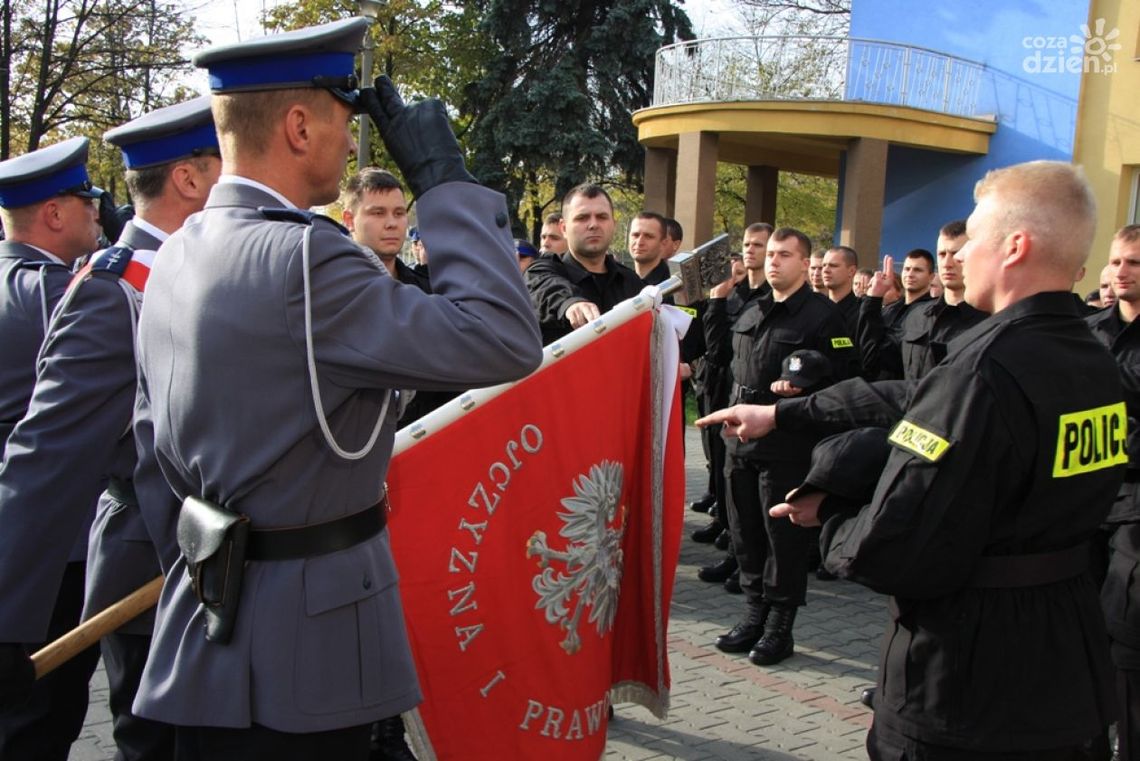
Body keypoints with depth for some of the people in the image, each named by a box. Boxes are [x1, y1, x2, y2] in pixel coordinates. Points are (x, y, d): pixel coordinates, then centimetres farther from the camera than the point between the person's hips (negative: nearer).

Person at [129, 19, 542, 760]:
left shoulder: (176, 259, 6)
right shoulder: (302, 258, -22)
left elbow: (154, 455, 12)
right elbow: (506, 342, -25)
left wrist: (197, 572, 20)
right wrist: (444, 177, -17)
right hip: (300, 652, -9)